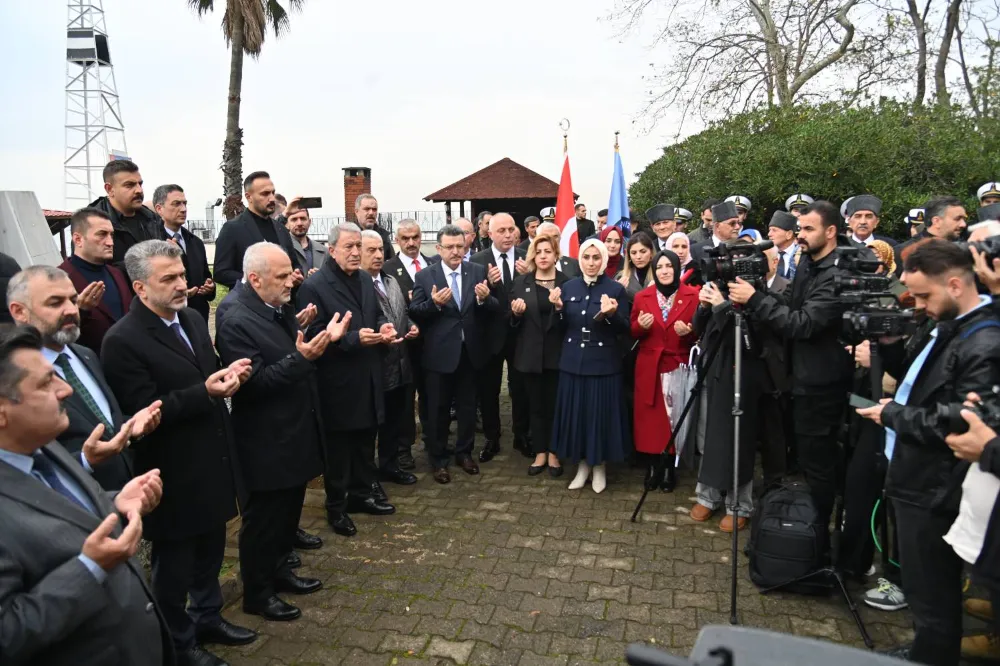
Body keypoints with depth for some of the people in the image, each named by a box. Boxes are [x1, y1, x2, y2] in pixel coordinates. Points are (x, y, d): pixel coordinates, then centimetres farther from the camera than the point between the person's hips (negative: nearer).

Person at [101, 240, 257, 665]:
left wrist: (229, 375, -8)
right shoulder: (122, 341, -20)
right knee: (174, 561, 13)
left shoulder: (192, 319, 5)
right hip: (173, 474, -7)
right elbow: (144, 412, -22)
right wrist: (205, 392, -30)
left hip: (211, 462, 7)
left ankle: (207, 618, 44)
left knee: (211, 548, 23)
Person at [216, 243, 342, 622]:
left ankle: (278, 570, 41)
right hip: (267, 444, -9)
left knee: (288, 511, 22)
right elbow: (253, 382, -26)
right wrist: (300, 357, -34)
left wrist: (324, 339, -1)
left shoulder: (282, 309, 6)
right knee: (263, 518, 8)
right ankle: (257, 593, 25)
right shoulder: (237, 324, -21)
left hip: (296, 433, 9)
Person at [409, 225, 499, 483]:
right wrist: (434, 303, -28)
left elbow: (495, 309, -5)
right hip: (440, 353, -2)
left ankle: (464, 452, 35)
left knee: (468, 406, 17)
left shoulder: (478, 272, 0)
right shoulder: (424, 276, -5)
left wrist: (485, 299, -26)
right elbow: (414, 313, -10)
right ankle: (438, 460, 25)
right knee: (438, 409, 10)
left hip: (471, 351, 2)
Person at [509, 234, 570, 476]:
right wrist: (517, 312, -14)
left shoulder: (567, 282, 0)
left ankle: (554, 453, 20)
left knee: (555, 404, 6)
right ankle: (540, 453, 20)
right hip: (530, 354, 2)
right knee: (535, 405, 9)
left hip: (557, 353, -2)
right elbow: (513, 321, 7)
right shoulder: (521, 282, 6)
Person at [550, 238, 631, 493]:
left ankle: (599, 466, 22)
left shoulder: (616, 289, -5)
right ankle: (582, 464, 25)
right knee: (576, 412, 9)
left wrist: (611, 314, -24)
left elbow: (624, 329, -5)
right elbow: (563, 327, 7)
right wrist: (558, 308, -11)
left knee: (601, 412, 4)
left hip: (603, 363, -3)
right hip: (573, 362, 3)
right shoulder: (568, 287, 5)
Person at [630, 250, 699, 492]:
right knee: (650, 418, 4)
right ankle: (652, 466, 18)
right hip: (649, 367, 2)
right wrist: (640, 325, -13)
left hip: (679, 366, -2)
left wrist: (689, 332, -19)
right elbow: (633, 333, 9)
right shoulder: (642, 297, 6)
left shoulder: (693, 296, -2)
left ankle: (670, 468, 18)